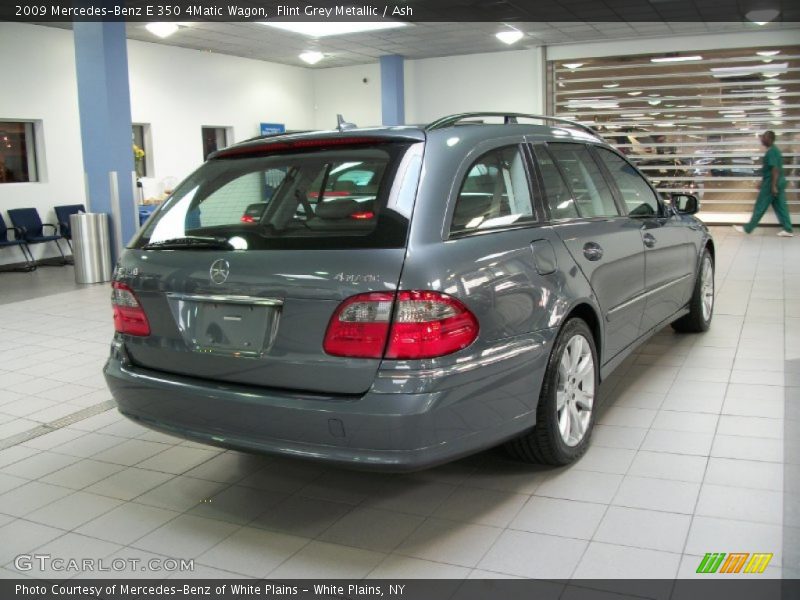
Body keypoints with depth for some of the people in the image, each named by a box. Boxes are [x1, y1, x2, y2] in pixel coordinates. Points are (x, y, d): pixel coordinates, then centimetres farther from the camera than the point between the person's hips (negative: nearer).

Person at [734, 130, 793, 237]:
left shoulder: (771, 152, -17)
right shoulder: (774, 150, 14)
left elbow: (775, 169, -23)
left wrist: (773, 186, -24)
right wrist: (763, 182, 27)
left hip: (771, 183, -10)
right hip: (779, 182, 10)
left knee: (760, 207, -1)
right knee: (780, 206, 10)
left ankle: (748, 228, 7)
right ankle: (788, 230, 9)